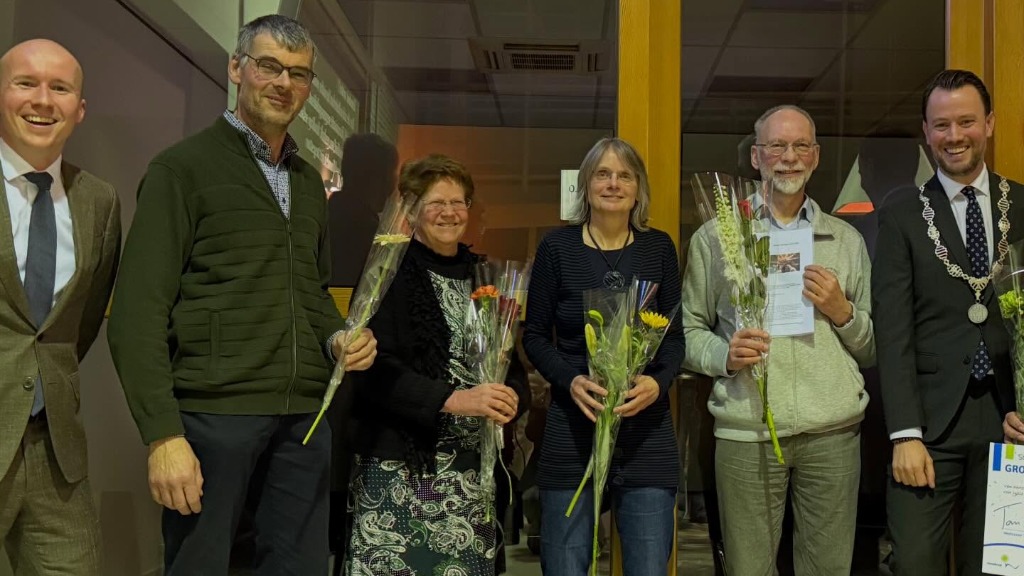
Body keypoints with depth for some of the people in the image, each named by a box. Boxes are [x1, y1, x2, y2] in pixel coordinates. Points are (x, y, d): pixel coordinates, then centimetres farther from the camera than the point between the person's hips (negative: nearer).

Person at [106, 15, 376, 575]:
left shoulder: (309, 181, 17)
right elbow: (139, 311, -9)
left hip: (304, 414, 6)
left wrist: (338, 338, 4)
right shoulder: (182, 167, -3)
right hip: (212, 410, -6)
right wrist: (163, 432, -17)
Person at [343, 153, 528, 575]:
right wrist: (453, 399, -24)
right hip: (399, 463, -5)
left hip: (472, 466, 5)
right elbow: (374, 369, -14)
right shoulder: (389, 273, -4)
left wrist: (512, 397, -7)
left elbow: (511, 361, 16)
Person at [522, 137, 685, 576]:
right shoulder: (557, 247, 0)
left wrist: (658, 382, -12)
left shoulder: (658, 248, 6)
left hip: (647, 429, 2)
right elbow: (534, 335, 3)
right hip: (572, 428, -1)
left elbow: (675, 334, 9)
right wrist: (571, 380, -15)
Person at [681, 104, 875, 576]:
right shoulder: (716, 236, 7)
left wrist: (844, 312, -4)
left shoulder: (847, 241, 13)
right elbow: (689, 331, 6)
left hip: (833, 432, 2)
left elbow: (872, 351, 15)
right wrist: (724, 354, -13)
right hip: (745, 433, -2)